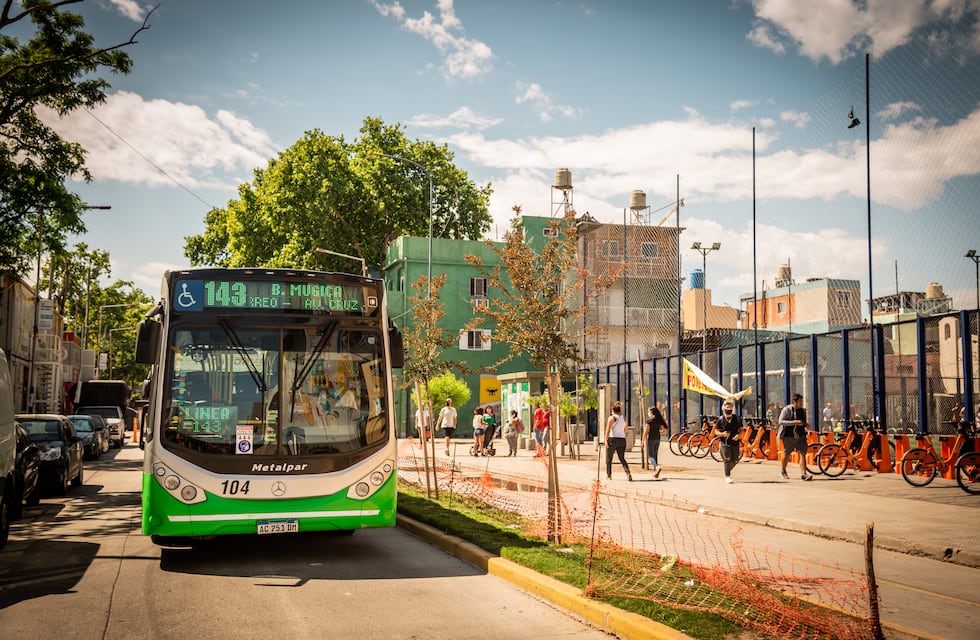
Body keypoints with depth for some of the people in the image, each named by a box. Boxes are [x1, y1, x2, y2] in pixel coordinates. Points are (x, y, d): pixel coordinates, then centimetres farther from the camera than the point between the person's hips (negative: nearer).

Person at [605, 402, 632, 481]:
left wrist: (606, 440, -18)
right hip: (622, 439, 4)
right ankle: (628, 474, -14)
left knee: (609, 459, 12)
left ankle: (608, 475, 19)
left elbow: (608, 430, -16)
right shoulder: (624, 418, 7)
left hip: (612, 439, -4)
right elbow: (626, 429, 19)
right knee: (622, 459, 6)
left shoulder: (611, 418, -9)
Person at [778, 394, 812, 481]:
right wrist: (794, 422, -23)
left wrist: (804, 424, 0)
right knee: (786, 454, 9)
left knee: (802, 453, -9)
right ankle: (783, 472, 29)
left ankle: (803, 474, -11)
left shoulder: (803, 410, 11)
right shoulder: (786, 410, -7)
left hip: (800, 435, 4)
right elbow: (781, 421, -14)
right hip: (789, 436, -4)